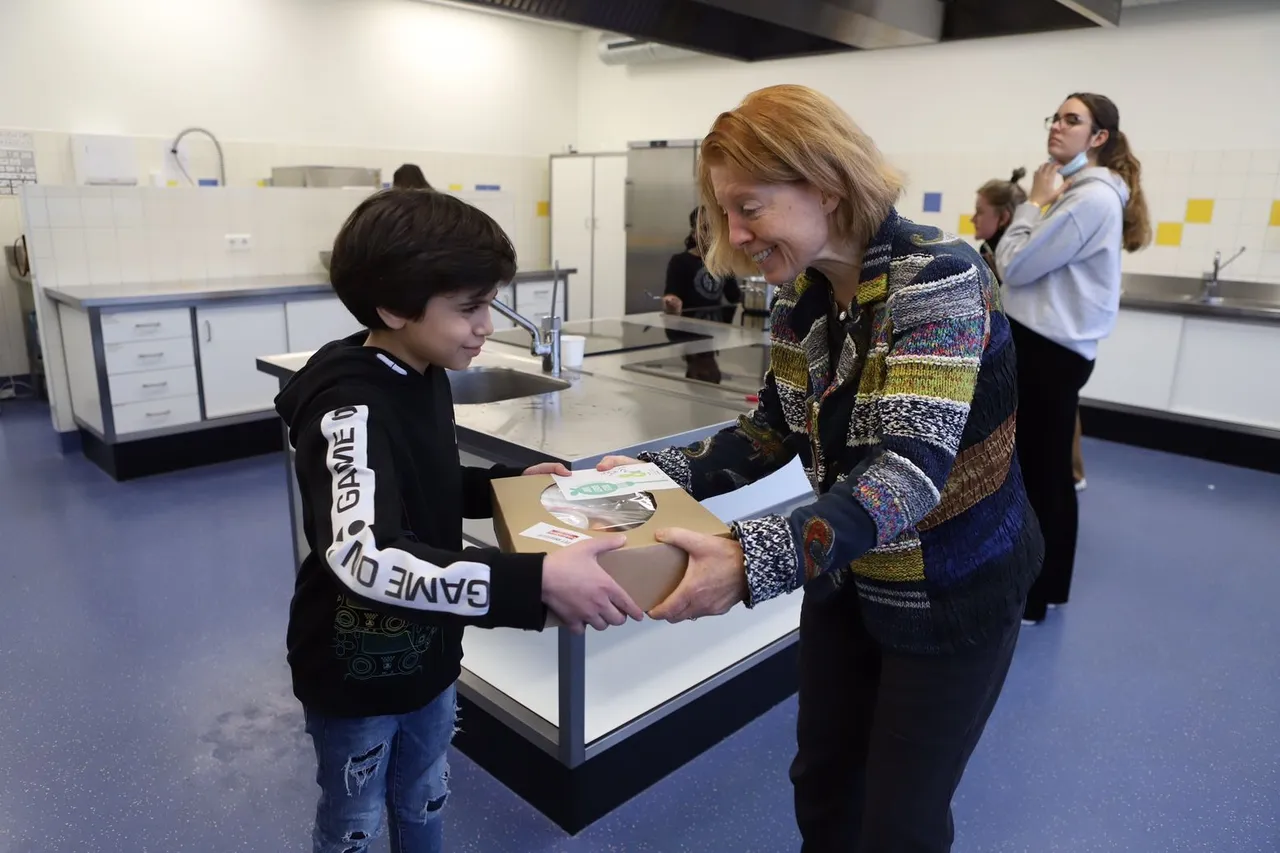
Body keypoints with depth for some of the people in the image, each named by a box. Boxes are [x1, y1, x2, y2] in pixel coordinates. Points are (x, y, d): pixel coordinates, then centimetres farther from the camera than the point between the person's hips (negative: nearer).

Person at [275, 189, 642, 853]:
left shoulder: (422, 376, -4)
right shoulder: (348, 409, -30)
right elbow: (364, 557, -46)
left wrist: (511, 483, -5)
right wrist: (535, 580, -52)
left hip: (425, 653, 7)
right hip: (355, 672, -7)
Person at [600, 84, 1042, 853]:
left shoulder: (938, 277, -26)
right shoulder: (803, 293, -5)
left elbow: (913, 468, -36)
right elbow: (775, 430, 3)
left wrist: (755, 560, -49)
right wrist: (661, 475, -11)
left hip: (952, 592, -6)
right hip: (847, 581, 6)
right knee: (822, 783, 20)